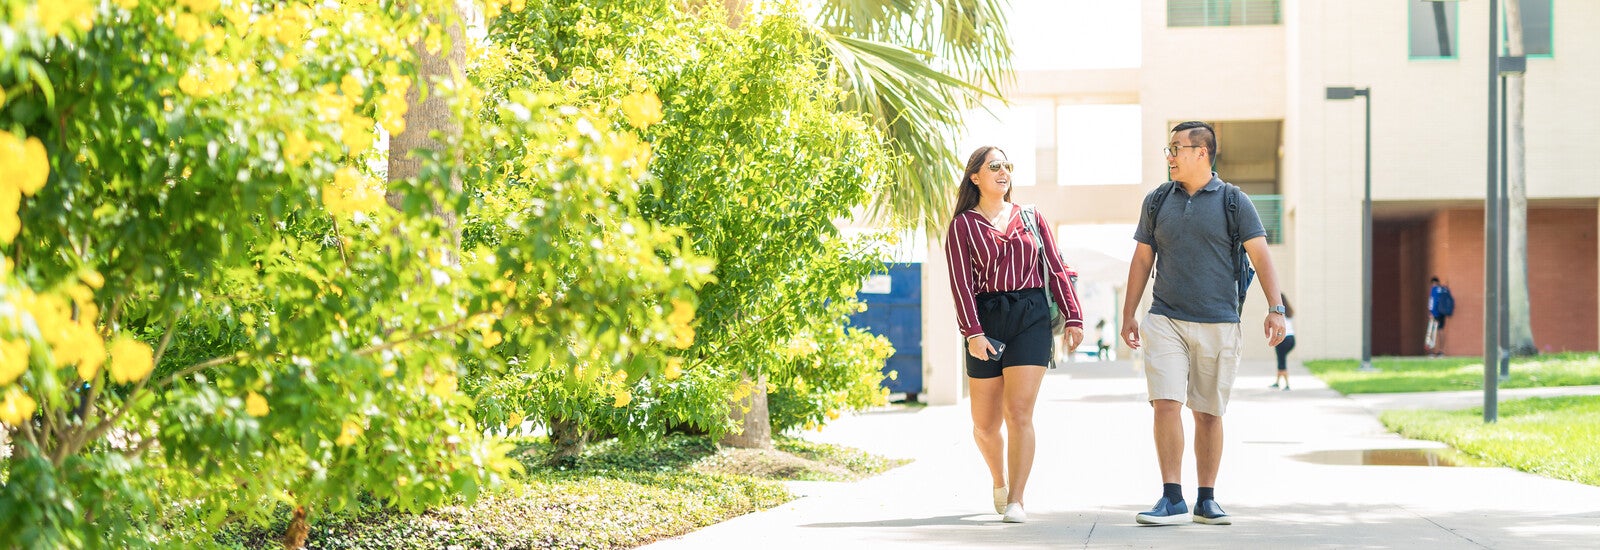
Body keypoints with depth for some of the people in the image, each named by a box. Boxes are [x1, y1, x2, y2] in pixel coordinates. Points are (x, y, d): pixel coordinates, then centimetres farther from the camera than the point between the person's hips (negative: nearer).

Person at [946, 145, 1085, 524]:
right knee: (985, 424, 5)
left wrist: (1073, 317, 2)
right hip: (986, 321, 0)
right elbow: (961, 283, -4)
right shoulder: (963, 225, 4)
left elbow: (1056, 270, 11)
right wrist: (973, 332, -14)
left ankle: (1016, 502, -12)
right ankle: (999, 481, 35)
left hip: (1031, 318, 0)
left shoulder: (1030, 219, 12)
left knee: (1019, 412, -13)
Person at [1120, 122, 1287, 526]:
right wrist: (1128, 315, 12)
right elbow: (1142, 260, 15)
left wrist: (1275, 308, -14)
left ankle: (1206, 500, 14)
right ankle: (1172, 499, -11)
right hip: (1165, 321, 1)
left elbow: (1260, 255, -3)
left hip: (1218, 324, -1)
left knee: (1208, 414, 5)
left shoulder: (1233, 201, 1)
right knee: (1166, 404, -12)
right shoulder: (1157, 201, 9)